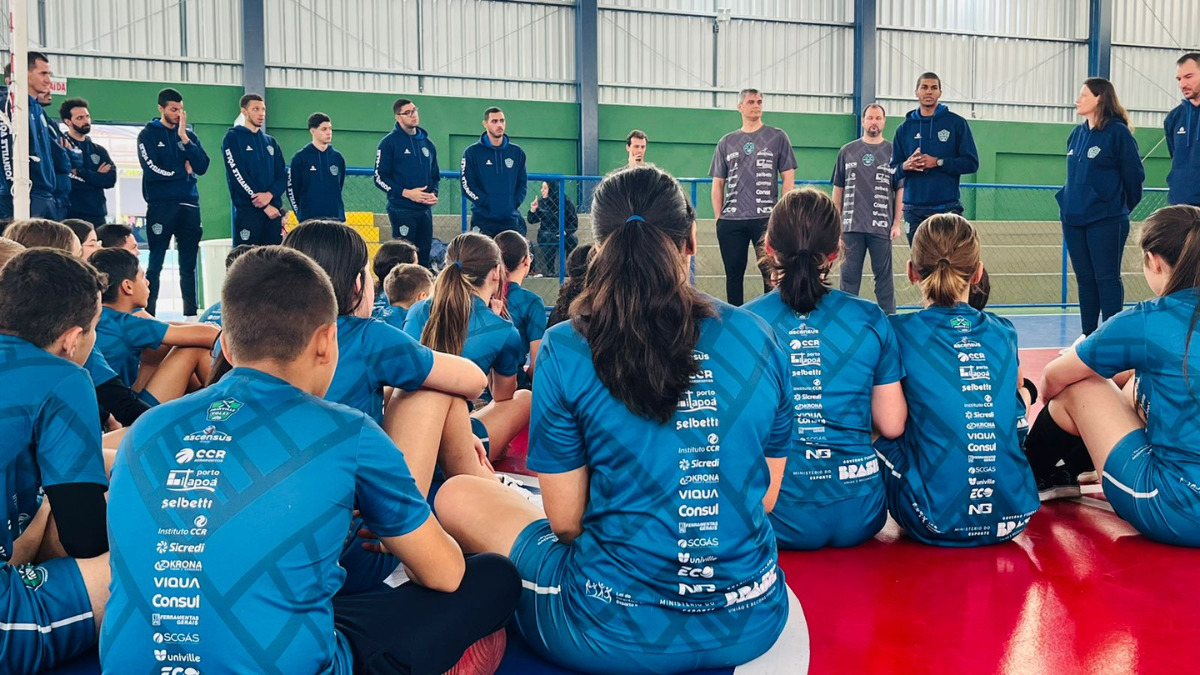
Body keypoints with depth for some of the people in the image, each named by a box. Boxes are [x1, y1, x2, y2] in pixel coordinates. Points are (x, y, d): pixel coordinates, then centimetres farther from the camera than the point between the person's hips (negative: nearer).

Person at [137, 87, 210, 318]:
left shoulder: (189, 135, 13)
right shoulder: (148, 135, 2)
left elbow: (202, 167, -1)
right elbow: (152, 170, -11)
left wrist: (184, 138, -7)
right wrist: (182, 171, -1)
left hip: (189, 205, 4)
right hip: (160, 206, -4)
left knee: (189, 265, 6)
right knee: (155, 264, -3)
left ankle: (191, 313, 10)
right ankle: (149, 313, 1)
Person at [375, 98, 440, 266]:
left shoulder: (427, 143, 14)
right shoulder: (389, 142, -2)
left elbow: (435, 175, 21)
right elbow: (380, 178, -6)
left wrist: (434, 193, 1)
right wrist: (406, 193, -17)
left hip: (425, 209, 6)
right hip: (401, 209, -5)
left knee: (424, 255, 7)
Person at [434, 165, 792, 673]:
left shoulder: (567, 351, -13)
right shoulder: (756, 338, -3)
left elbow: (565, 521, -6)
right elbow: (765, 497, 6)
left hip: (617, 634, -4)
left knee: (457, 496, 17)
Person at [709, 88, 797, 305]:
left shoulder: (777, 137, 6)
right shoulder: (726, 142, 13)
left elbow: (788, 177, 3)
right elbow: (718, 183, 14)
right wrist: (718, 218, 6)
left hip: (766, 218, -3)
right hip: (730, 220, 3)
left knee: (771, 273, -6)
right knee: (733, 273, 8)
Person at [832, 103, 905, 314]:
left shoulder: (893, 152, 4)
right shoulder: (847, 151, 9)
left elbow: (900, 190, 4)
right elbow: (838, 189, 11)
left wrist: (897, 223, -1)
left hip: (882, 226, -1)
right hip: (851, 226, 1)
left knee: (884, 275, 4)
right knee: (849, 275, 6)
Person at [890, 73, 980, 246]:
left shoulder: (956, 123, 3)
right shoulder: (904, 128, 11)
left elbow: (971, 163, -2)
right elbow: (892, 170, 12)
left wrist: (938, 162, -14)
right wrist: (905, 166, -11)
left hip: (947, 207, -3)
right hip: (913, 209, 3)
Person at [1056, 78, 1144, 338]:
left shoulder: (1118, 132, -9)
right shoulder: (1077, 134, 11)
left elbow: (1134, 175, -5)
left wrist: (1122, 206, 5)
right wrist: (1067, 201, 12)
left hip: (1106, 221, -7)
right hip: (1073, 219, 7)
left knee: (1107, 279, -3)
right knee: (1085, 278, 11)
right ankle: (1088, 336, 18)